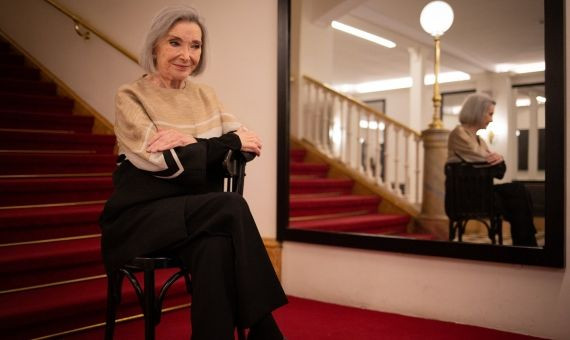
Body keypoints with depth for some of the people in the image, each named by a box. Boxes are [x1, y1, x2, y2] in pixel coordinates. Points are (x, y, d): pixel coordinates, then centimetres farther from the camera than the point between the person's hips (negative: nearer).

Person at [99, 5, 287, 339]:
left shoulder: (206, 95, 14)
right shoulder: (131, 96, -2)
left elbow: (249, 143, 0)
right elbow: (166, 162, -16)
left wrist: (191, 141, -16)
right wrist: (231, 141, -11)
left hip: (199, 214, 4)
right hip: (143, 217, -3)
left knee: (216, 245, -32)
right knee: (232, 206, -29)